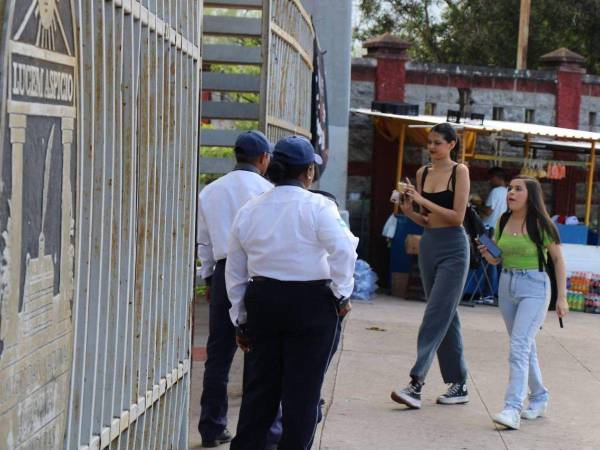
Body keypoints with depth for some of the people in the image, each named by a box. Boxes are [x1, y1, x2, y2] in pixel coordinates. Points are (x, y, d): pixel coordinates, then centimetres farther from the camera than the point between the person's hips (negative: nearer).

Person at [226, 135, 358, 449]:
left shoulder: (249, 211, 9)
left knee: (259, 387, 14)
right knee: (302, 390, 4)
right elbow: (343, 251, -20)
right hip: (311, 304, -5)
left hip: (261, 303, 5)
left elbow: (235, 273, 13)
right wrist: (342, 294, -6)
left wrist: (240, 319, 21)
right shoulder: (317, 206, -8)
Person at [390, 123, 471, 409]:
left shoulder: (459, 171, -6)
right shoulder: (423, 173, 11)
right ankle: (459, 385, 17)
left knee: (436, 315, -11)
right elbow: (426, 220, 13)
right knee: (447, 316, 10)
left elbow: (457, 216, -13)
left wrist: (423, 200, -16)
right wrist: (408, 211, -6)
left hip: (453, 248, -7)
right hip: (429, 245, 7)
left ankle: (416, 384, -17)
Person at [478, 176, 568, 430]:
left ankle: (512, 409, -22)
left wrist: (561, 297, -4)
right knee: (525, 348, 16)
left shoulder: (540, 224, -9)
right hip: (507, 285, 6)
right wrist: (487, 254, -8)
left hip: (534, 287, -6)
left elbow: (558, 259, -2)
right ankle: (539, 398, 32)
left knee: (519, 347, -17)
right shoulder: (503, 222, 7)